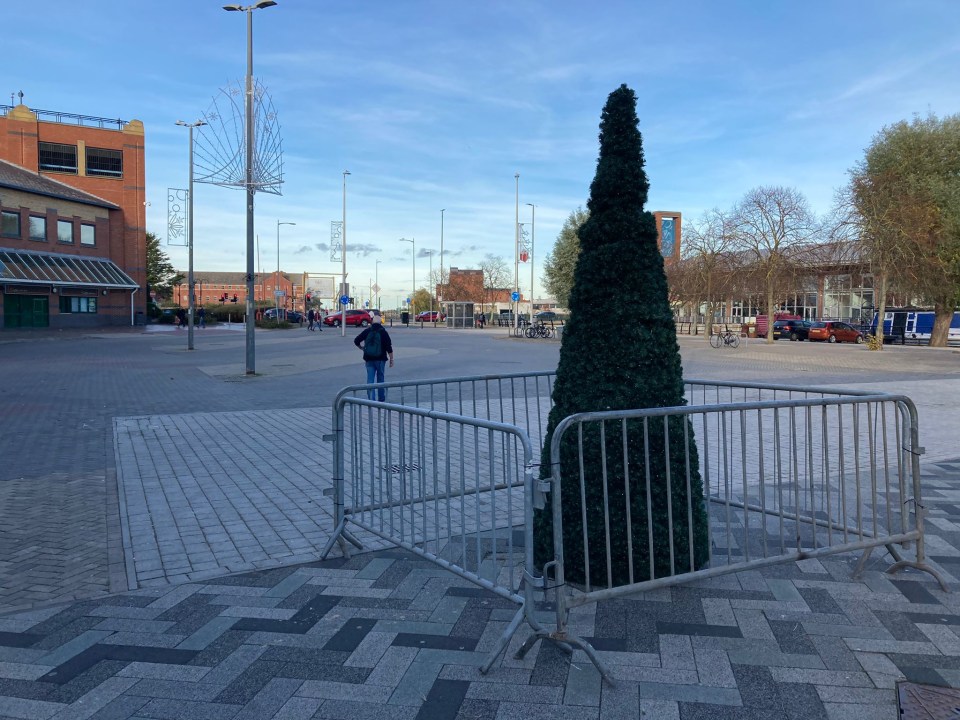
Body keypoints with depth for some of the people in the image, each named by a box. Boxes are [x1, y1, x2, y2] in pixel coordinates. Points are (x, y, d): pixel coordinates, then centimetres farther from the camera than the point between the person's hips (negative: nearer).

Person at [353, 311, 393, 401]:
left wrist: (362, 348, 17)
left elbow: (356, 341, 0)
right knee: (380, 378, 13)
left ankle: (371, 398, -5)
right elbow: (389, 347, -10)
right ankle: (381, 398, 22)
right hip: (380, 359, -1)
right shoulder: (383, 332, -8)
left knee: (370, 379, 3)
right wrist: (391, 359, -2)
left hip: (369, 359, 1)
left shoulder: (367, 331, -2)